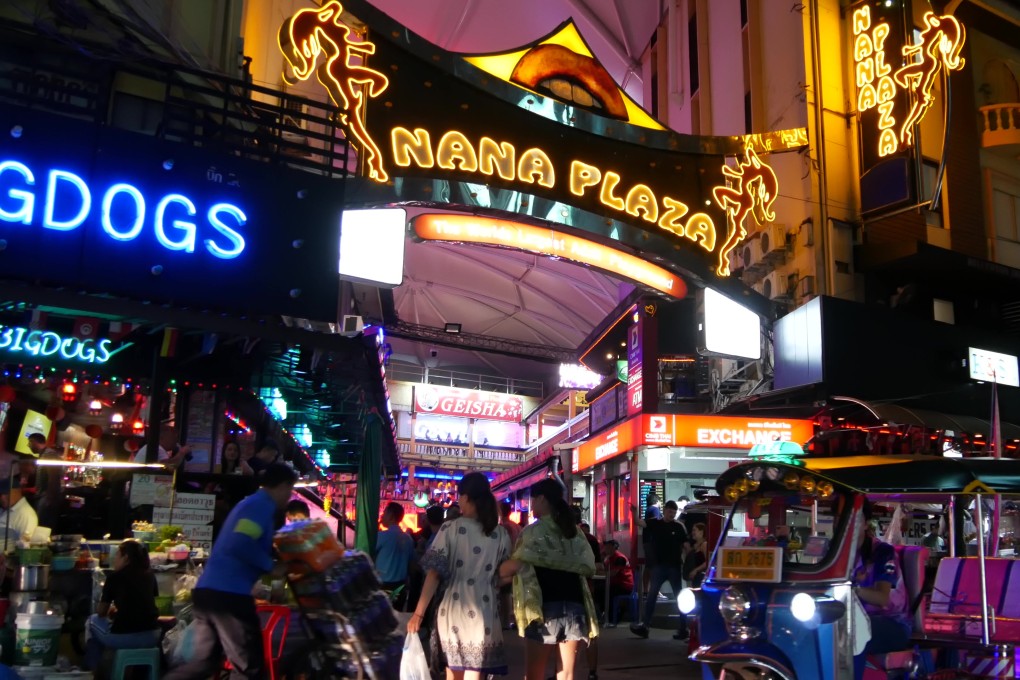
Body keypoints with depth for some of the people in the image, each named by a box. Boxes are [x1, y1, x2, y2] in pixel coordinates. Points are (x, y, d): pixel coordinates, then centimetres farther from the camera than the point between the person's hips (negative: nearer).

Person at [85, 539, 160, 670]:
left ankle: (93, 671, 32)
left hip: (123, 637, -4)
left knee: (93, 620, 24)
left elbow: (101, 613, 10)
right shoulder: (150, 576, 11)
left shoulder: (114, 577, 0)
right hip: (152, 637, 4)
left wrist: (110, 610, 32)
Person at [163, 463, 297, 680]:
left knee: (204, 662, 20)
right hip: (228, 594, -10)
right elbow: (241, 545, -24)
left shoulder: (252, 503, 21)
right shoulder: (261, 506, -10)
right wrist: (271, 566, -11)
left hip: (207, 590, 10)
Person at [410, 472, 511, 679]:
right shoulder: (501, 534, 4)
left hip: (453, 609, -1)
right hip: (483, 612, 1)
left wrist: (418, 613, -6)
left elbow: (434, 573, -8)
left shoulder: (450, 528, -3)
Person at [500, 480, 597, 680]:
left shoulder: (534, 531, -5)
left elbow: (514, 566, -16)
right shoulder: (575, 531, 12)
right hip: (574, 604, 5)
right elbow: (589, 568, 14)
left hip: (546, 607, -5)